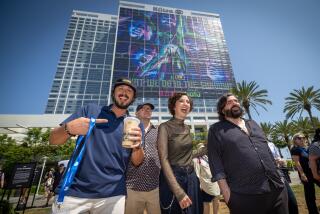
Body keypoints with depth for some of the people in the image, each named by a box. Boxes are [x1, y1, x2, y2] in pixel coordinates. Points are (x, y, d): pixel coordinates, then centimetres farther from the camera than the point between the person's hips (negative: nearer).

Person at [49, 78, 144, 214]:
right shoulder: (91, 110, 1)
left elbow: (137, 162, 2)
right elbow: (53, 140, 1)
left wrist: (137, 146, -21)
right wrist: (69, 128, -22)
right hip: (74, 190, 0)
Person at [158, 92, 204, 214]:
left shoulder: (187, 128, 6)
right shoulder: (165, 127, -14)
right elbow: (164, 159, -20)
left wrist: (206, 149, 19)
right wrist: (178, 191, -24)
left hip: (191, 177, 7)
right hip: (173, 177, -7)